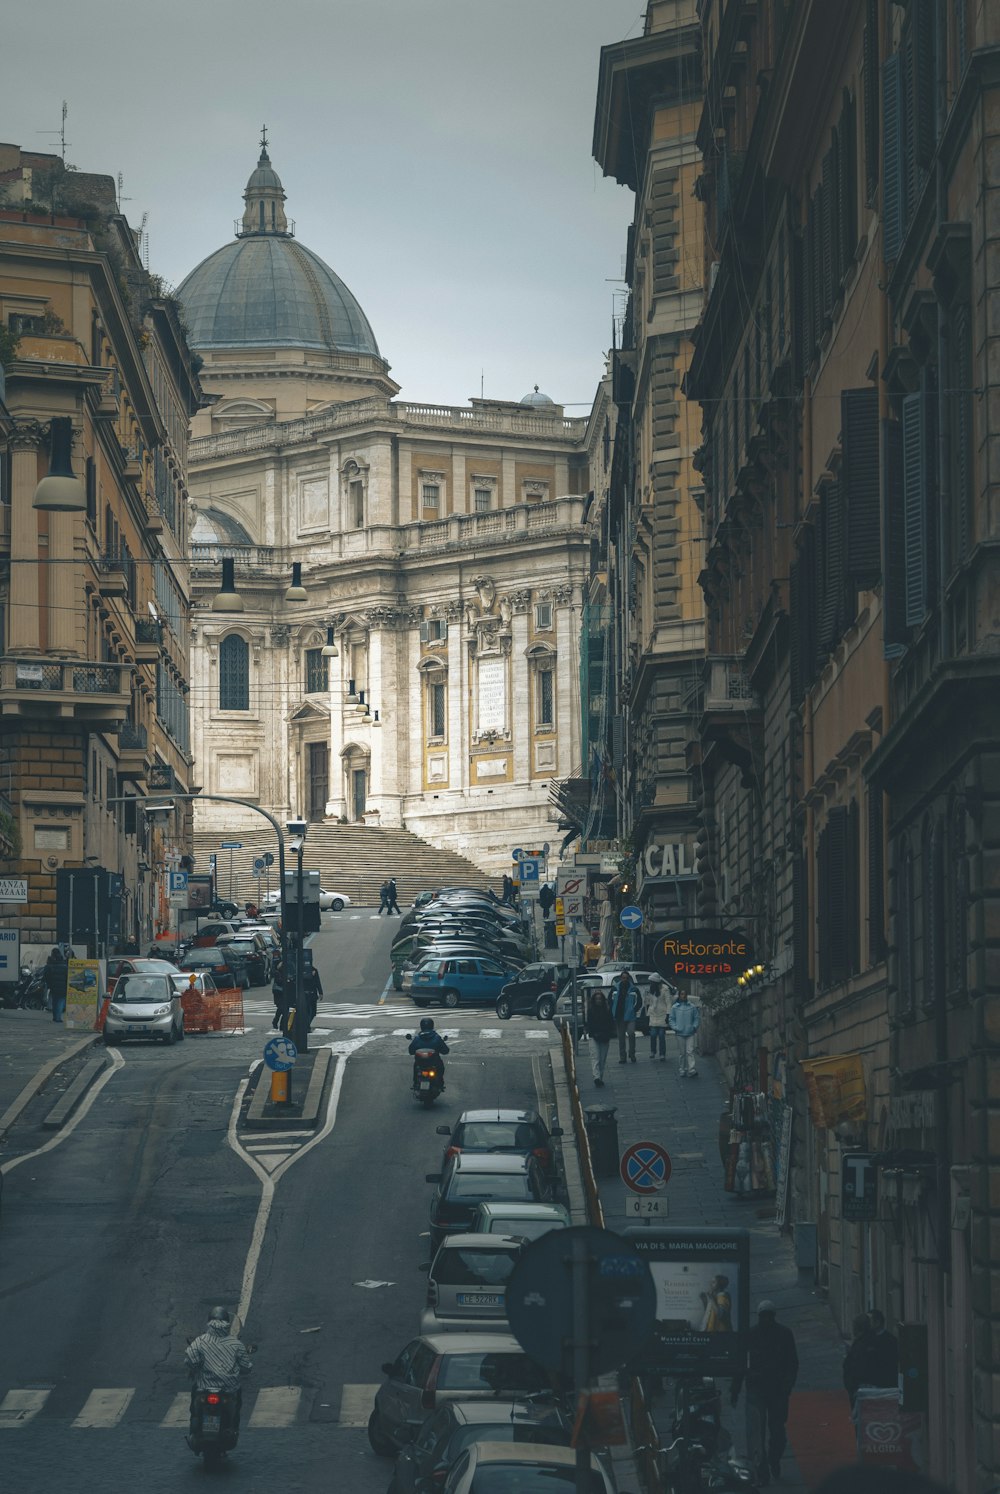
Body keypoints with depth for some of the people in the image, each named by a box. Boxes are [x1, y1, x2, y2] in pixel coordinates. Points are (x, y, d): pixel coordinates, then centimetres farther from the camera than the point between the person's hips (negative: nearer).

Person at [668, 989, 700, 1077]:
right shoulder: (674, 1007, 4)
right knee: (682, 1053, 6)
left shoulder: (692, 1007, 3)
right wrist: (675, 1028, -6)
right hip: (680, 1033, 0)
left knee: (690, 1051, -9)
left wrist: (694, 1027, -3)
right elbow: (671, 1020, 7)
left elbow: (697, 1018, 10)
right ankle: (682, 1070, 15)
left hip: (690, 1033, 0)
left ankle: (691, 1070, -14)